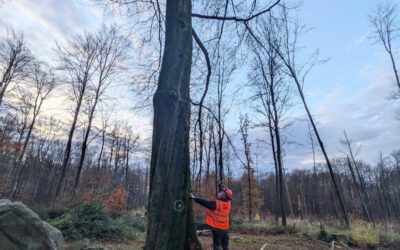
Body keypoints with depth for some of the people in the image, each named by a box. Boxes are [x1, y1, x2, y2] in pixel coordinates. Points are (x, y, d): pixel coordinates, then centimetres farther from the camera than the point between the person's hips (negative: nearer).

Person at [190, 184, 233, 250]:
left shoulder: (216, 204, -21)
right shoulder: (228, 203, -2)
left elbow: (205, 203, -19)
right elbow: (225, 191, 13)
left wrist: (194, 198, -13)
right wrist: (221, 185, 18)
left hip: (217, 228, -6)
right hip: (225, 228, 6)